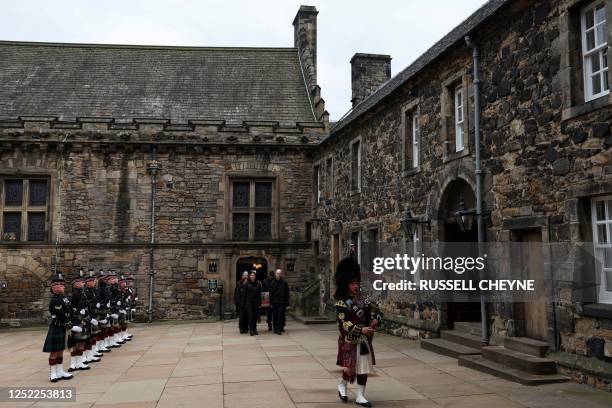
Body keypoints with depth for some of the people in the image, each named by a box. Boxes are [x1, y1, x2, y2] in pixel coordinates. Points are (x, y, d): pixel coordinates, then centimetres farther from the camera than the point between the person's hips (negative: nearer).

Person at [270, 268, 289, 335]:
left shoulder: (284, 282, 2)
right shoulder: (272, 283, 6)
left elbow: (287, 293, 3)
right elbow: (271, 294, 8)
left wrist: (286, 302, -2)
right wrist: (271, 302, 2)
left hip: (282, 302, -2)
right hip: (275, 302, 2)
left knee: (280, 315, -7)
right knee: (275, 316, 6)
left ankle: (279, 329, -7)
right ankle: (275, 328, 15)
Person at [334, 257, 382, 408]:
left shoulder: (363, 300, 6)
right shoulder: (341, 303, -11)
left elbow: (376, 311, 12)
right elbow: (343, 323, -18)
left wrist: (375, 321, -9)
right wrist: (361, 330, -26)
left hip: (365, 340, 5)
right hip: (349, 340, -5)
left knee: (364, 368, 6)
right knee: (351, 368, -3)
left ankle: (360, 396, 17)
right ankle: (342, 384, 28)